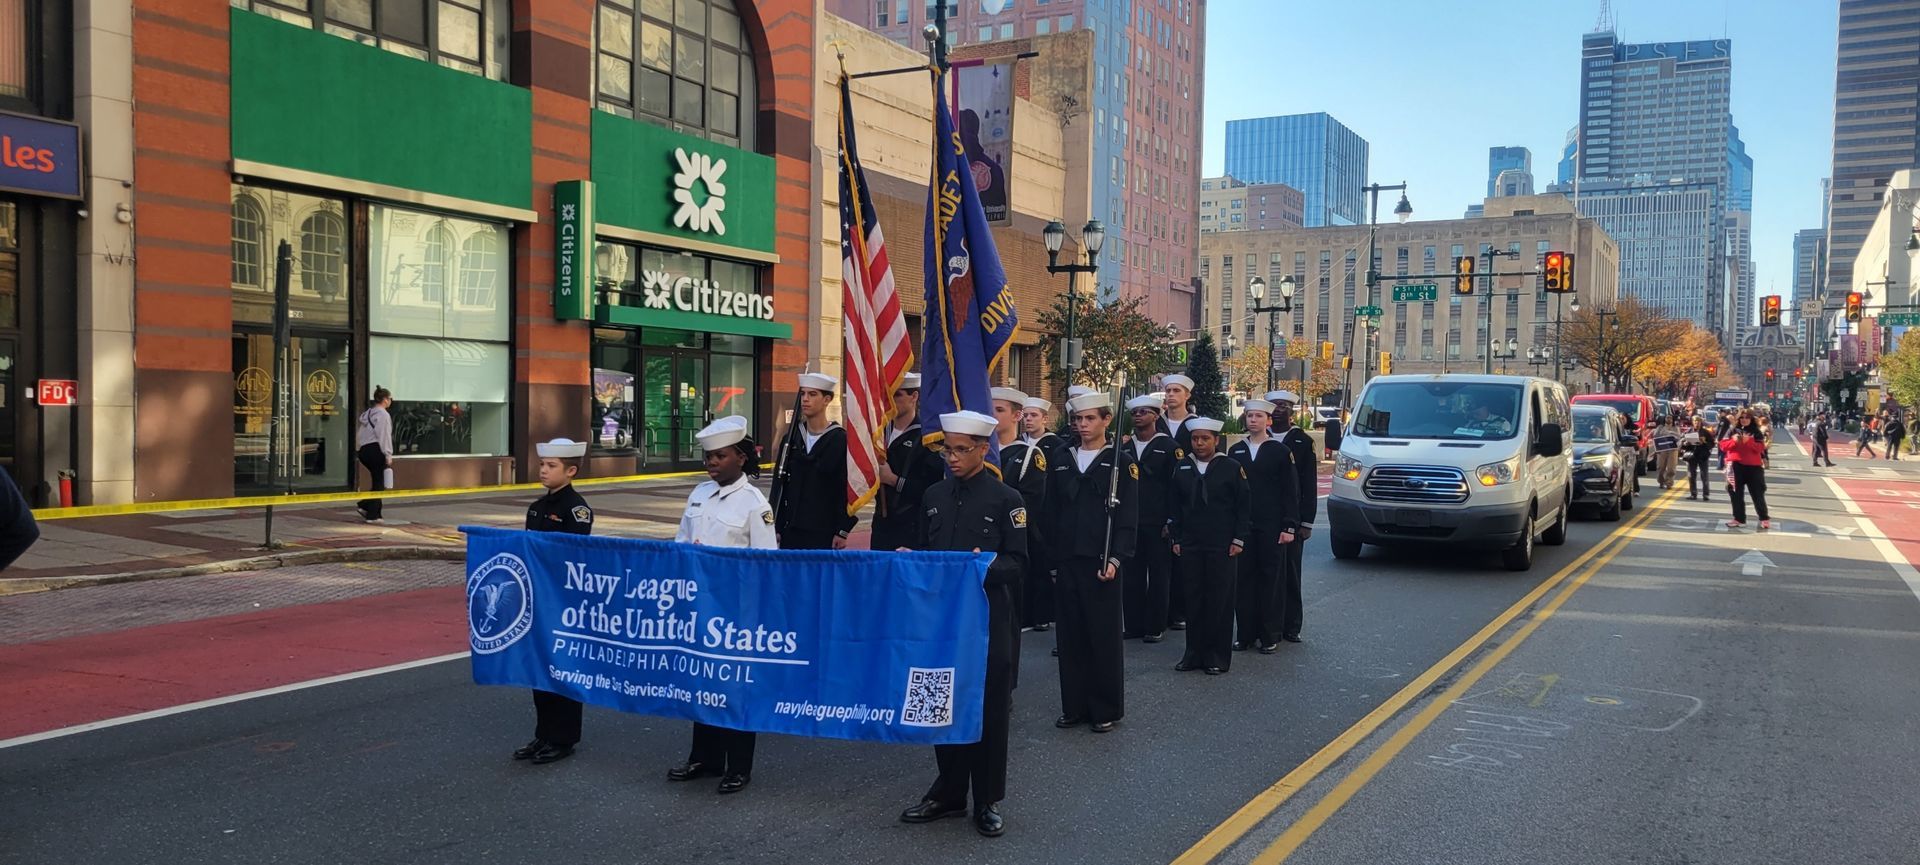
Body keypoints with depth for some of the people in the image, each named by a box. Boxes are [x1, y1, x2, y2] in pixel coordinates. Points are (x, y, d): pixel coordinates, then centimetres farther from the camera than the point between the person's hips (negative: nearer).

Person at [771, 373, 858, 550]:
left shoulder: (840, 439, -5)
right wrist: (775, 527, 5)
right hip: (790, 531, 4)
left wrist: (843, 531, -8)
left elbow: (849, 488, -6)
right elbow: (779, 483, 10)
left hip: (824, 533, -4)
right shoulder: (792, 437, 9)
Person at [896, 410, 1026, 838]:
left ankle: (988, 801, 17)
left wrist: (988, 567, -24)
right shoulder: (934, 496, 9)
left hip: (989, 617, -4)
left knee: (989, 709, 4)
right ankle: (948, 792, 24)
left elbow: (1017, 561, -6)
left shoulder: (1006, 499, -5)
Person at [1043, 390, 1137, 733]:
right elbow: (1052, 515, 13)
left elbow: (1127, 516, -5)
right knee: (1071, 637, 7)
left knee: (1104, 637, 3)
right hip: (1067, 562, 4)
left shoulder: (1121, 461, 0)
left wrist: (1115, 560, -14)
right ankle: (1075, 706, 18)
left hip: (1101, 562, -4)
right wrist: (1052, 559, 7)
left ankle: (1107, 709, 14)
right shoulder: (1062, 462, 11)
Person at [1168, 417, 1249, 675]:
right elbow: (1176, 507, 12)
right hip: (1190, 546, 3)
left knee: (1220, 602, 1)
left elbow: (1244, 507, -1)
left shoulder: (1231, 468, -2)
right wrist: (1175, 539, 7)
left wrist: (1239, 539, -6)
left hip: (1221, 547, -3)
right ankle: (1194, 653, 14)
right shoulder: (1182, 468, 8)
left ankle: (1218, 657, 9)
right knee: (1193, 600, 5)